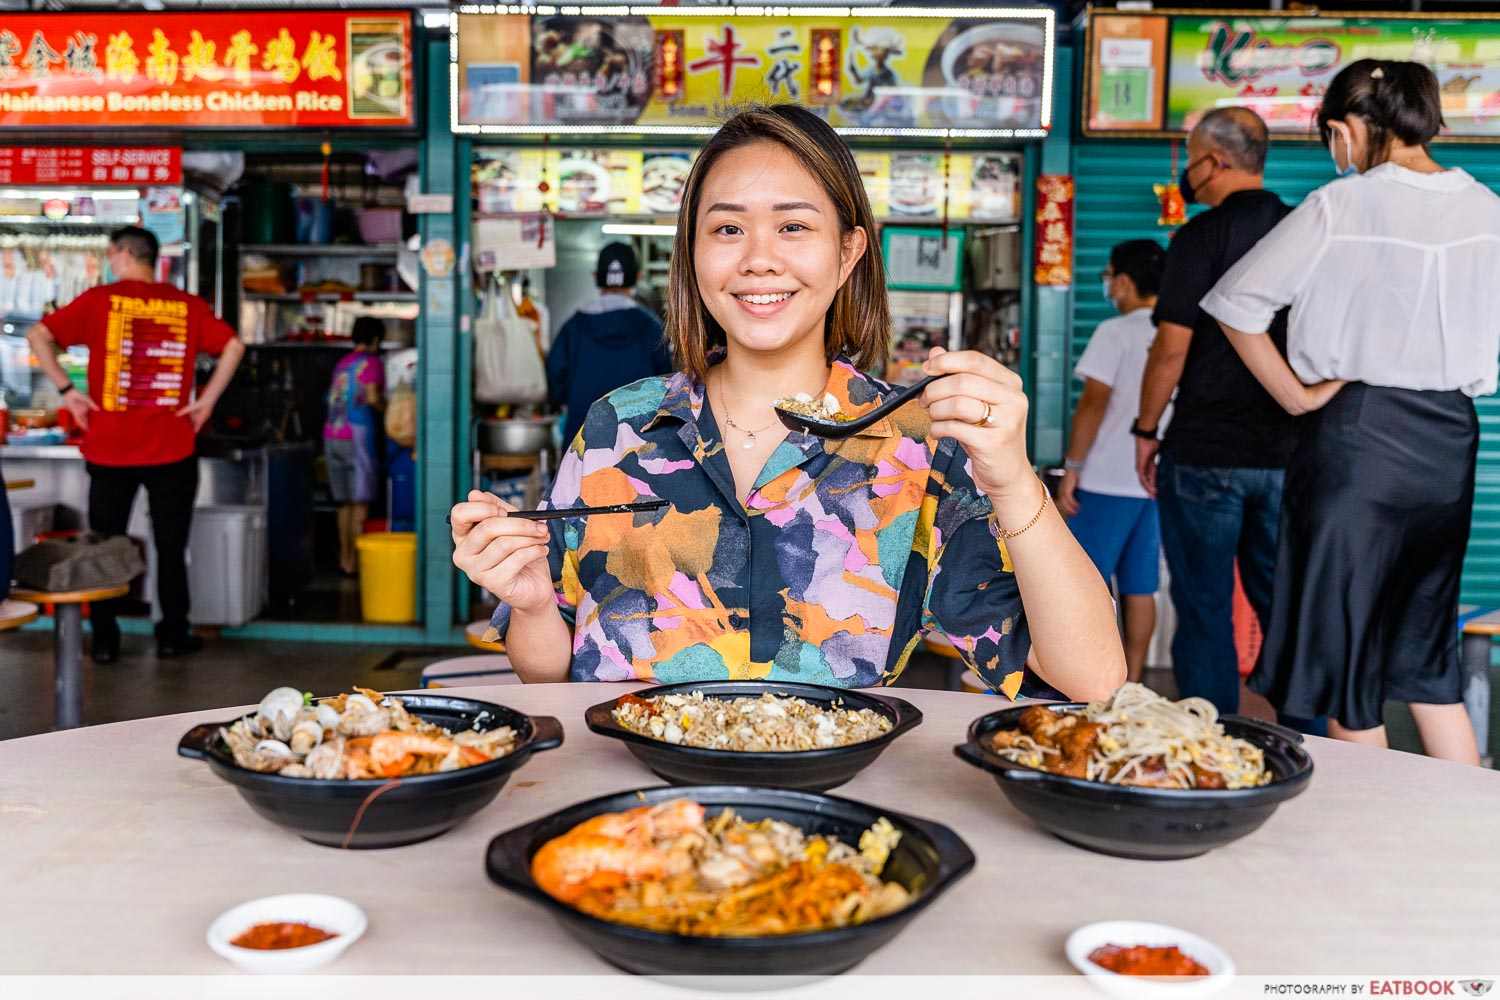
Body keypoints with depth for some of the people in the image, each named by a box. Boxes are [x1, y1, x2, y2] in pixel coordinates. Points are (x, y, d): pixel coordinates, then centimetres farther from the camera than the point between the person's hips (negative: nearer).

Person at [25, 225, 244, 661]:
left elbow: (38, 336, -6)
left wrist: (67, 390, -2)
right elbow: (233, 346, -3)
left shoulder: (100, 299, -2)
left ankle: (104, 641, 15)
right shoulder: (188, 306, 1)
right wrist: (207, 399, 0)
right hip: (171, 449, 1)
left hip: (109, 448, 0)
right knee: (171, 546, 11)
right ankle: (173, 635, 15)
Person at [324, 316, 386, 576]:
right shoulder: (371, 362, -4)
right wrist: (387, 409, 3)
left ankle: (344, 559, 15)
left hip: (332, 436, 7)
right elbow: (372, 397, -16)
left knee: (345, 503, 12)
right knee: (360, 504, -3)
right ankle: (353, 562, -4)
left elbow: (333, 398, 14)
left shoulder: (342, 363, 16)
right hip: (357, 436, -7)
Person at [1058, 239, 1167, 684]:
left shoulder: (1116, 333, -9)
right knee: (1140, 588, 10)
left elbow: (1094, 402, -14)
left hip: (1109, 480, -6)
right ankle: (1131, 682, 15)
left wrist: (1072, 468, -10)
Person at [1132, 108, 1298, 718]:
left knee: (1204, 610, 4)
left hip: (1205, 452, -5)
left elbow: (1171, 348, -12)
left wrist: (1146, 430, -1)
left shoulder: (1201, 237, -9)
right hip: (1288, 454, 5)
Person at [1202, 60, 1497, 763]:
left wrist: (1297, 396, -2)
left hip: (1356, 439, -5)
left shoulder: (1340, 208, -10)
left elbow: (1237, 306, -9)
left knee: (1345, 655, 9)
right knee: (1426, 659, 19)